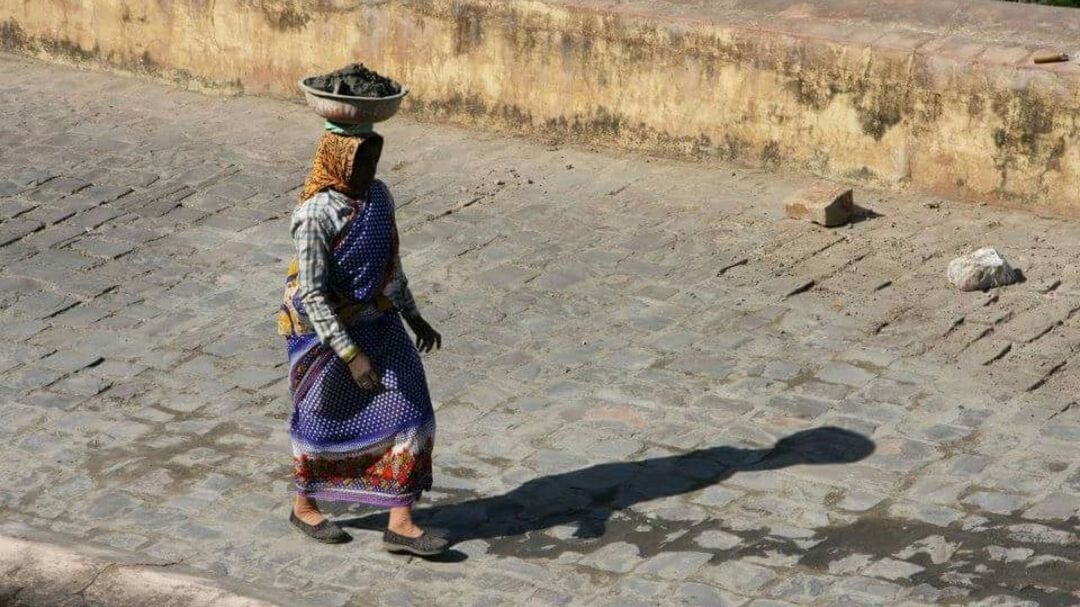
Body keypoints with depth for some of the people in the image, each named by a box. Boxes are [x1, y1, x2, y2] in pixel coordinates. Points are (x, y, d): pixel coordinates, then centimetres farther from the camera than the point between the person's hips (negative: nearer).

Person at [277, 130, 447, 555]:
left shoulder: (378, 195, -2)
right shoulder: (315, 215, -24)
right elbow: (311, 295, -25)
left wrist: (414, 317, 16)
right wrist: (350, 355, -28)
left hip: (379, 325, 6)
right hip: (325, 332, -6)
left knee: (408, 412, -2)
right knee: (323, 420, 11)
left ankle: (400, 523, 2)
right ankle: (305, 506, 36)